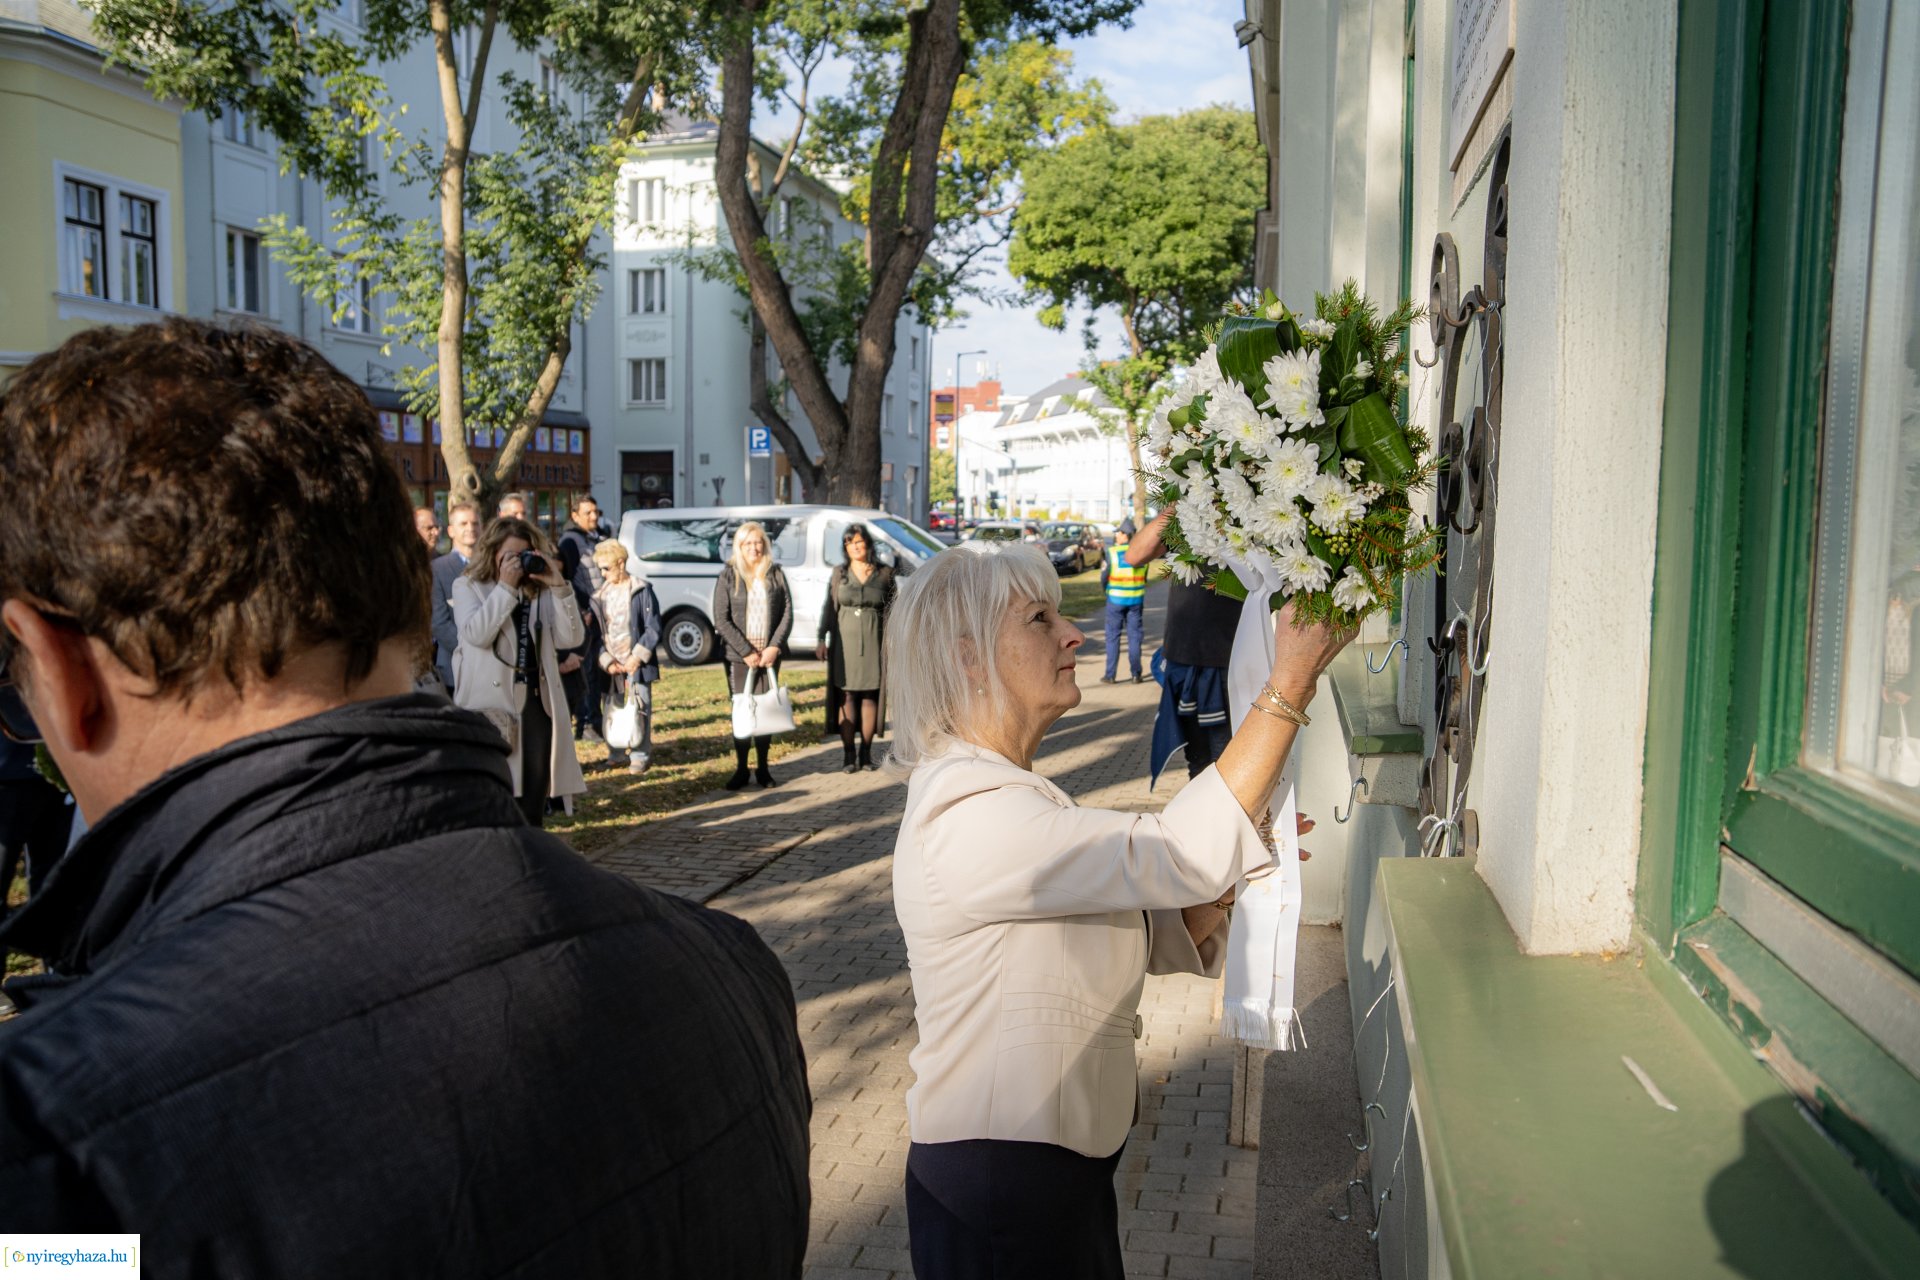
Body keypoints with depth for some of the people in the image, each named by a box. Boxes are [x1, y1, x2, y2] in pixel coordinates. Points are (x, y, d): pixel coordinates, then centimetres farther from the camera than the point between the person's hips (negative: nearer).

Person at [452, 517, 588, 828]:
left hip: (537, 700, 3)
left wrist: (559, 586, -9)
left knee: (534, 796, 9)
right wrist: (506, 586, -13)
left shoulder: (541, 590, 11)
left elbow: (570, 638, -1)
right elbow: (476, 634, -15)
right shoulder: (468, 586, 4)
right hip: (490, 702, -3)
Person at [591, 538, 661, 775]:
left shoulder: (641, 590, -5)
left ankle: (640, 755, 6)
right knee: (612, 710, 7)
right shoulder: (600, 594, 9)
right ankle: (616, 754, 19)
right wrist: (606, 660, -4)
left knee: (640, 709, -2)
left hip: (636, 664, -4)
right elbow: (596, 631, 9)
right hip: (610, 665, 4)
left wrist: (638, 656, -14)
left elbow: (653, 629, -7)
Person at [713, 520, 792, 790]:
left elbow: (787, 613, 4)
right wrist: (747, 652, -10)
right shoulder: (728, 576, 1)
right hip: (738, 656, -1)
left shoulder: (775, 574, 7)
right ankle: (741, 770, 10)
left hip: (769, 655, 2)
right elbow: (721, 620, -5)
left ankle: (763, 768, 14)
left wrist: (774, 647, -8)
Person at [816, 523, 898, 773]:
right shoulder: (839, 573, 8)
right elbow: (828, 607, 8)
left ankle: (866, 752, 8)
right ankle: (848, 754, 2)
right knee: (846, 696, -2)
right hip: (844, 641, 0)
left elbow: (891, 610, 7)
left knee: (870, 696, 0)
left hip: (874, 642, 0)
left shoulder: (884, 573, 5)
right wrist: (821, 640, 0)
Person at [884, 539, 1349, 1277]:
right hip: (1002, 1184, -9)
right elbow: (1183, 854, -33)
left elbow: (1152, 934, 6)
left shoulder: (1007, 791, 6)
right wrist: (1290, 686, -28)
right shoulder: (972, 817, -27)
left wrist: (1231, 861, -12)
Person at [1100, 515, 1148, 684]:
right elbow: (1144, 579, 6)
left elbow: (1104, 581, -8)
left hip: (1115, 599, -3)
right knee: (1134, 636, 10)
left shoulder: (1112, 553, -12)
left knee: (1112, 636, 6)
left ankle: (1110, 675, 6)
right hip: (1136, 599, 3)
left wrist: (1103, 568, 12)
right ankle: (1136, 674, 10)